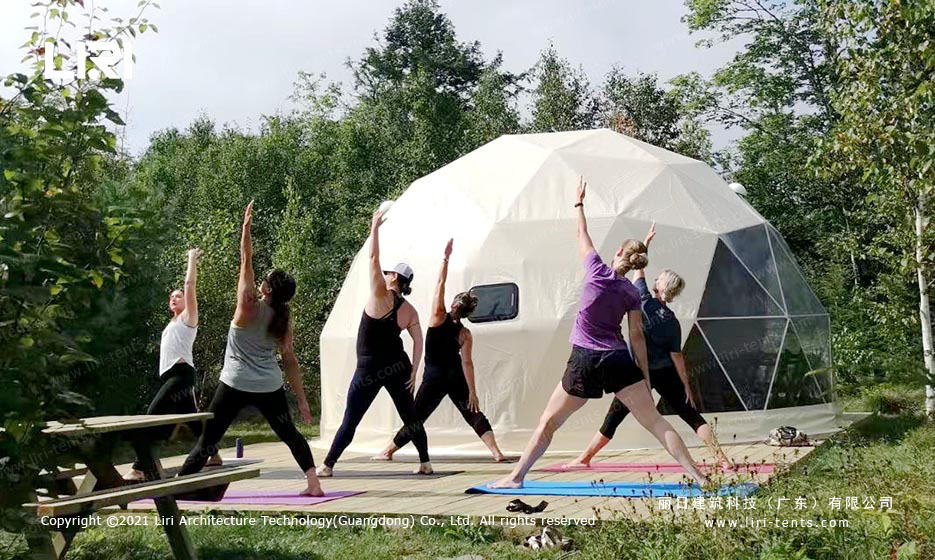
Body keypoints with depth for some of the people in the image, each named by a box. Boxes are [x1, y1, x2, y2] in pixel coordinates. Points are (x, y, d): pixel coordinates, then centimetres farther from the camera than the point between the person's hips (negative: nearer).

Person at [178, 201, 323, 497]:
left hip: (236, 384, -4)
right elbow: (290, 361, 2)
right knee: (290, 434, 15)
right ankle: (313, 482, 5)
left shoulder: (250, 308, -13)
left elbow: (246, 261, -10)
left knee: (209, 439, 3)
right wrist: (301, 398, 7)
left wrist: (246, 225, -6)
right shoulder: (284, 320, -1)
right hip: (270, 387, 4)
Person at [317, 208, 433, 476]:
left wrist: (375, 228, -8)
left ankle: (327, 465, 8)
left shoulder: (381, 295, -11)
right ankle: (425, 463, 12)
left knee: (350, 421, 2)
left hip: (370, 369, -4)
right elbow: (419, 342, -1)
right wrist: (413, 371, 4)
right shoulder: (410, 310, 2)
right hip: (398, 366, 4)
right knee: (410, 416, 12)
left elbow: (374, 259, -12)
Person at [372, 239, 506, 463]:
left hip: (434, 378, -1)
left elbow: (440, 284, -7)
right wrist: (472, 392, -10)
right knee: (474, 415, 2)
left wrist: (446, 257, -7)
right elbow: (467, 363, -10)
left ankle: (388, 451, 19)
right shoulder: (465, 335, -5)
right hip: (456, 378, 1)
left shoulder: (439, 317, -8)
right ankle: (496, 451, -11)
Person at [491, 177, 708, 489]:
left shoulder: (597, 271, -2)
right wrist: (645, 376, 9)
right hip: (620, 361, 2)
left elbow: (582, 235, 12)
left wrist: (579, 203, 26)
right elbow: (637, 336, 5)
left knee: (548, 422, 9)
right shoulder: (632, 293, 6)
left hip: (585, 361, -2)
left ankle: (516, 477, 11)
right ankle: (697, 476, -3)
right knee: (656, 421, 2)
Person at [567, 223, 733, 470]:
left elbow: (638, 268, 3)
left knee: (614, 418, 8)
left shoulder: (644, 301, -10)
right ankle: (722, 458, -5)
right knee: (692, 416, 2)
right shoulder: (672, 321, -4)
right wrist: (686, 386, -1)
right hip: (666, 375, 2)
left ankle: (584, 457, 17)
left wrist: (646, 241, 13)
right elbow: (676, 356, -5)